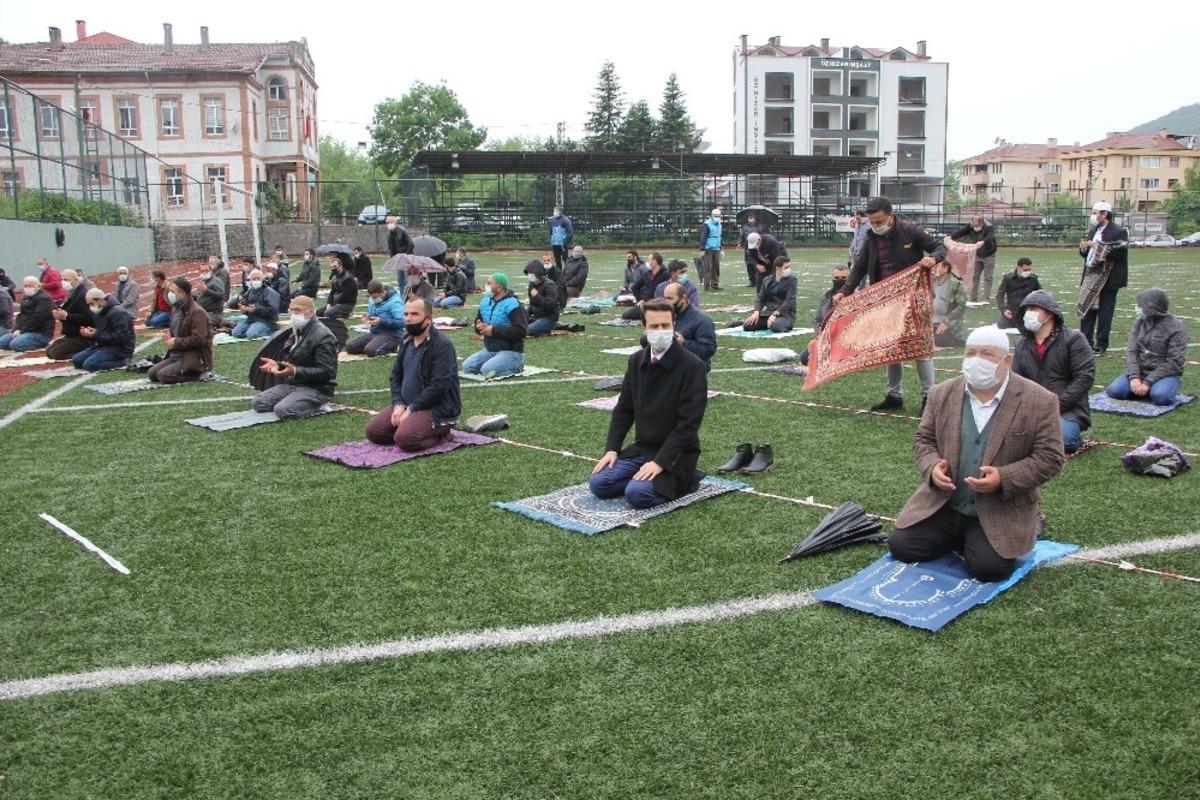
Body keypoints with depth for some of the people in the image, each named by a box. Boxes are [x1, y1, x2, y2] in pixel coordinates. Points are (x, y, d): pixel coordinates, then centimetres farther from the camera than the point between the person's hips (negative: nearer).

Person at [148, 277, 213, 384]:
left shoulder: (197, 312, -16)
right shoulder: (177, 310, 15)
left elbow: (198, 339, -24)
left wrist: (175, 342, -17)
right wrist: (168, 337, 5)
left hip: (195, 358, -10)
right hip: (176, 355, 10)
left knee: (163, 375, -22)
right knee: (152, 373, 0)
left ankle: (197, 374, -6)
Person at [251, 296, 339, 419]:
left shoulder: (323, 336, -16)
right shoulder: (297, 332, 14)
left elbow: (326, 372, -23)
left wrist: (295, 371, -31)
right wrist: (277, 364, 1)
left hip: (317, 389, -9)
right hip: (293, 384, 9)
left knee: (282, 410, -29)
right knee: (257, 403, -3)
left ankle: (317, 405, -3)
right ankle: (304, 403, 6)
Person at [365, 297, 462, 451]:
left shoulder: (442, 345, -17)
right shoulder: (407, 341, 11)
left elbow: (438, 386, -23)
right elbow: (396, 375, 15)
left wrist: (411, 410, -20)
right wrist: (399, 404, -3)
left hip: (439, 409, -9)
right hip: (408, 405, 9)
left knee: (405, 438, -30)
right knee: (373, 431, 0)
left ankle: (440, 434, -2)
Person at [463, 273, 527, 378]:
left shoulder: (512, 304, -16)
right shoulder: (485, 302, 8)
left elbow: (521, 331, -24)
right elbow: (478, 322, 21)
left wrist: (494, 330, -21)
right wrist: (480, 327, -6)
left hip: (511, 352, -8)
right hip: (489, 350, 8)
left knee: (487, 370, -28)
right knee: (467, 367, -7)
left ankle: (516, 366, -2)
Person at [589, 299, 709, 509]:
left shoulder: (692, 366, -15)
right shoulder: (636, 361, 5)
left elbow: (688, 423, -19)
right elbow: (624, 409, 10)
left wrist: (660, 462, -24)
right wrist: (611, 450, -2)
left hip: (676, 453, -6)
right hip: (642, 448, 6)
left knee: (637, 493, -27)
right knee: (598, 484, -11)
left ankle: (683, 480, -1)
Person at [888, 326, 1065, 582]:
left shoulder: (1039, 401, -10)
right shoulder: (942, 394, 1)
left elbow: (1049, 457, -9)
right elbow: (923, 439, 9)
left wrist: (1003, 478, -23)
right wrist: (932, 467, -13)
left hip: (1000, 511, -3)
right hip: (942, 504, 4)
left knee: (987, 568, -22)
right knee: (900, 546, -8)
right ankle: (961, 538, 17)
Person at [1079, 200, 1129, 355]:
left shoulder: (1119, 232, -9)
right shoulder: (1092, 231, 14)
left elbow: (1120, 254, -18)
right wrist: (1083, 249, -3)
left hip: (1108, 279, -7)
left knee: (1105, 312, -1)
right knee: (1087, 309, 10)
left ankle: (1101, 344, 6)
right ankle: (1086, 341, 18)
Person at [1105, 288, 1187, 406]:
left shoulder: (1176, 327, -10)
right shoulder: (1140, 322, 3)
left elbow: (1174, 362, -14)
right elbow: (1131, 351, -2)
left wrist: (1148, 382, -21)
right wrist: (1134, 377, -18)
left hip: (1166, 374, -4)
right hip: (1140, 371, 4)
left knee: (1160, 397, -34)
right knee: (1114, 390, -20)